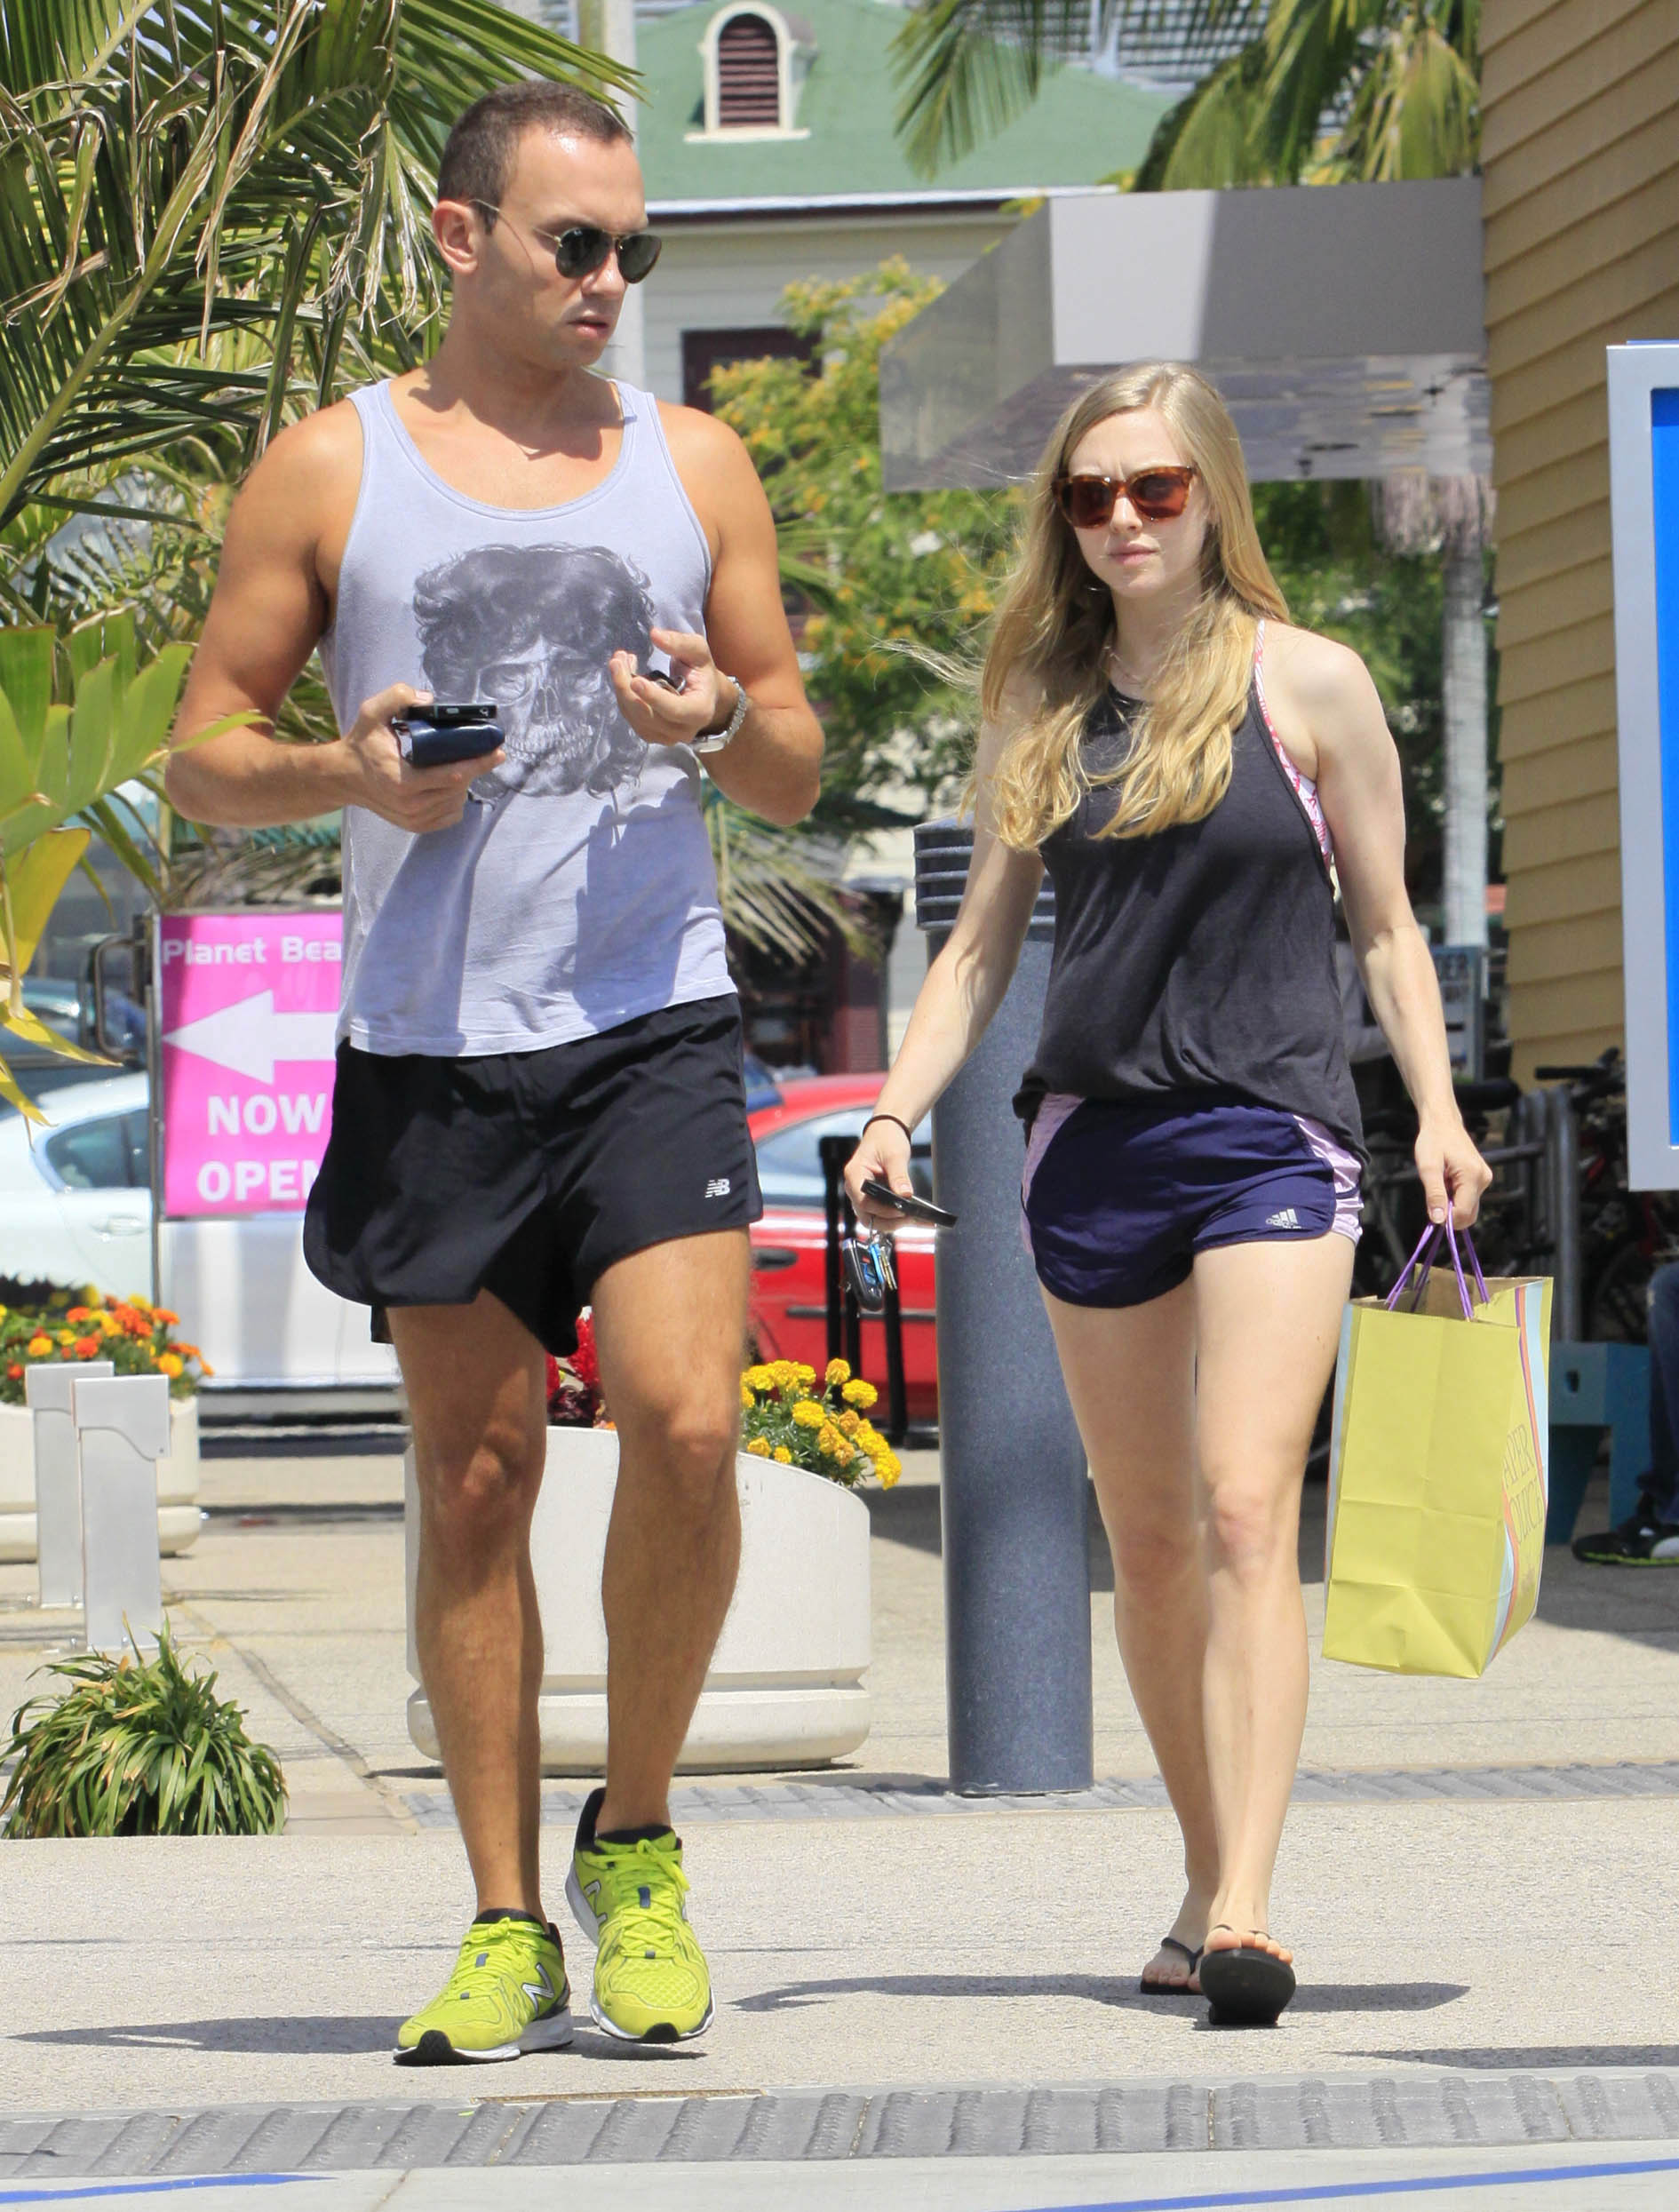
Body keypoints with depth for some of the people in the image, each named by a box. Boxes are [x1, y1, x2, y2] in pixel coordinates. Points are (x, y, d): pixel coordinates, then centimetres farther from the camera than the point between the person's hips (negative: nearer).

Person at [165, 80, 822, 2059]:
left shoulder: (693, 464, 12)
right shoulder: (330, 469, 6)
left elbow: (796, 774, 15)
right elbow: (203, 755, 7)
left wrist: (722, 721, -7)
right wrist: (347, 772, -13)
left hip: (652, 1027, 1)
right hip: (429, 1051, 0)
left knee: (683, 1425, -15)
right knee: (474, 1478, 3)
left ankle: (636, 1838, 6)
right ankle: (506, 1923, 11)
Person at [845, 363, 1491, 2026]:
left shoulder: (1306, 685, 2)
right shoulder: (1038, 705, 10)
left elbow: (1386, 927, 6)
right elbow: (984, 940, 14)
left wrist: (1436, 1108, -6)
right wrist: (897, 1110, 0)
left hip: (1272, 1135, -4)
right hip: (1093, 1137, 4)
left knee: (1246, 1511, -16)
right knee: (1146, 1534, 9)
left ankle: (1245, 1918, -22)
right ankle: (1206, 1874, 22)